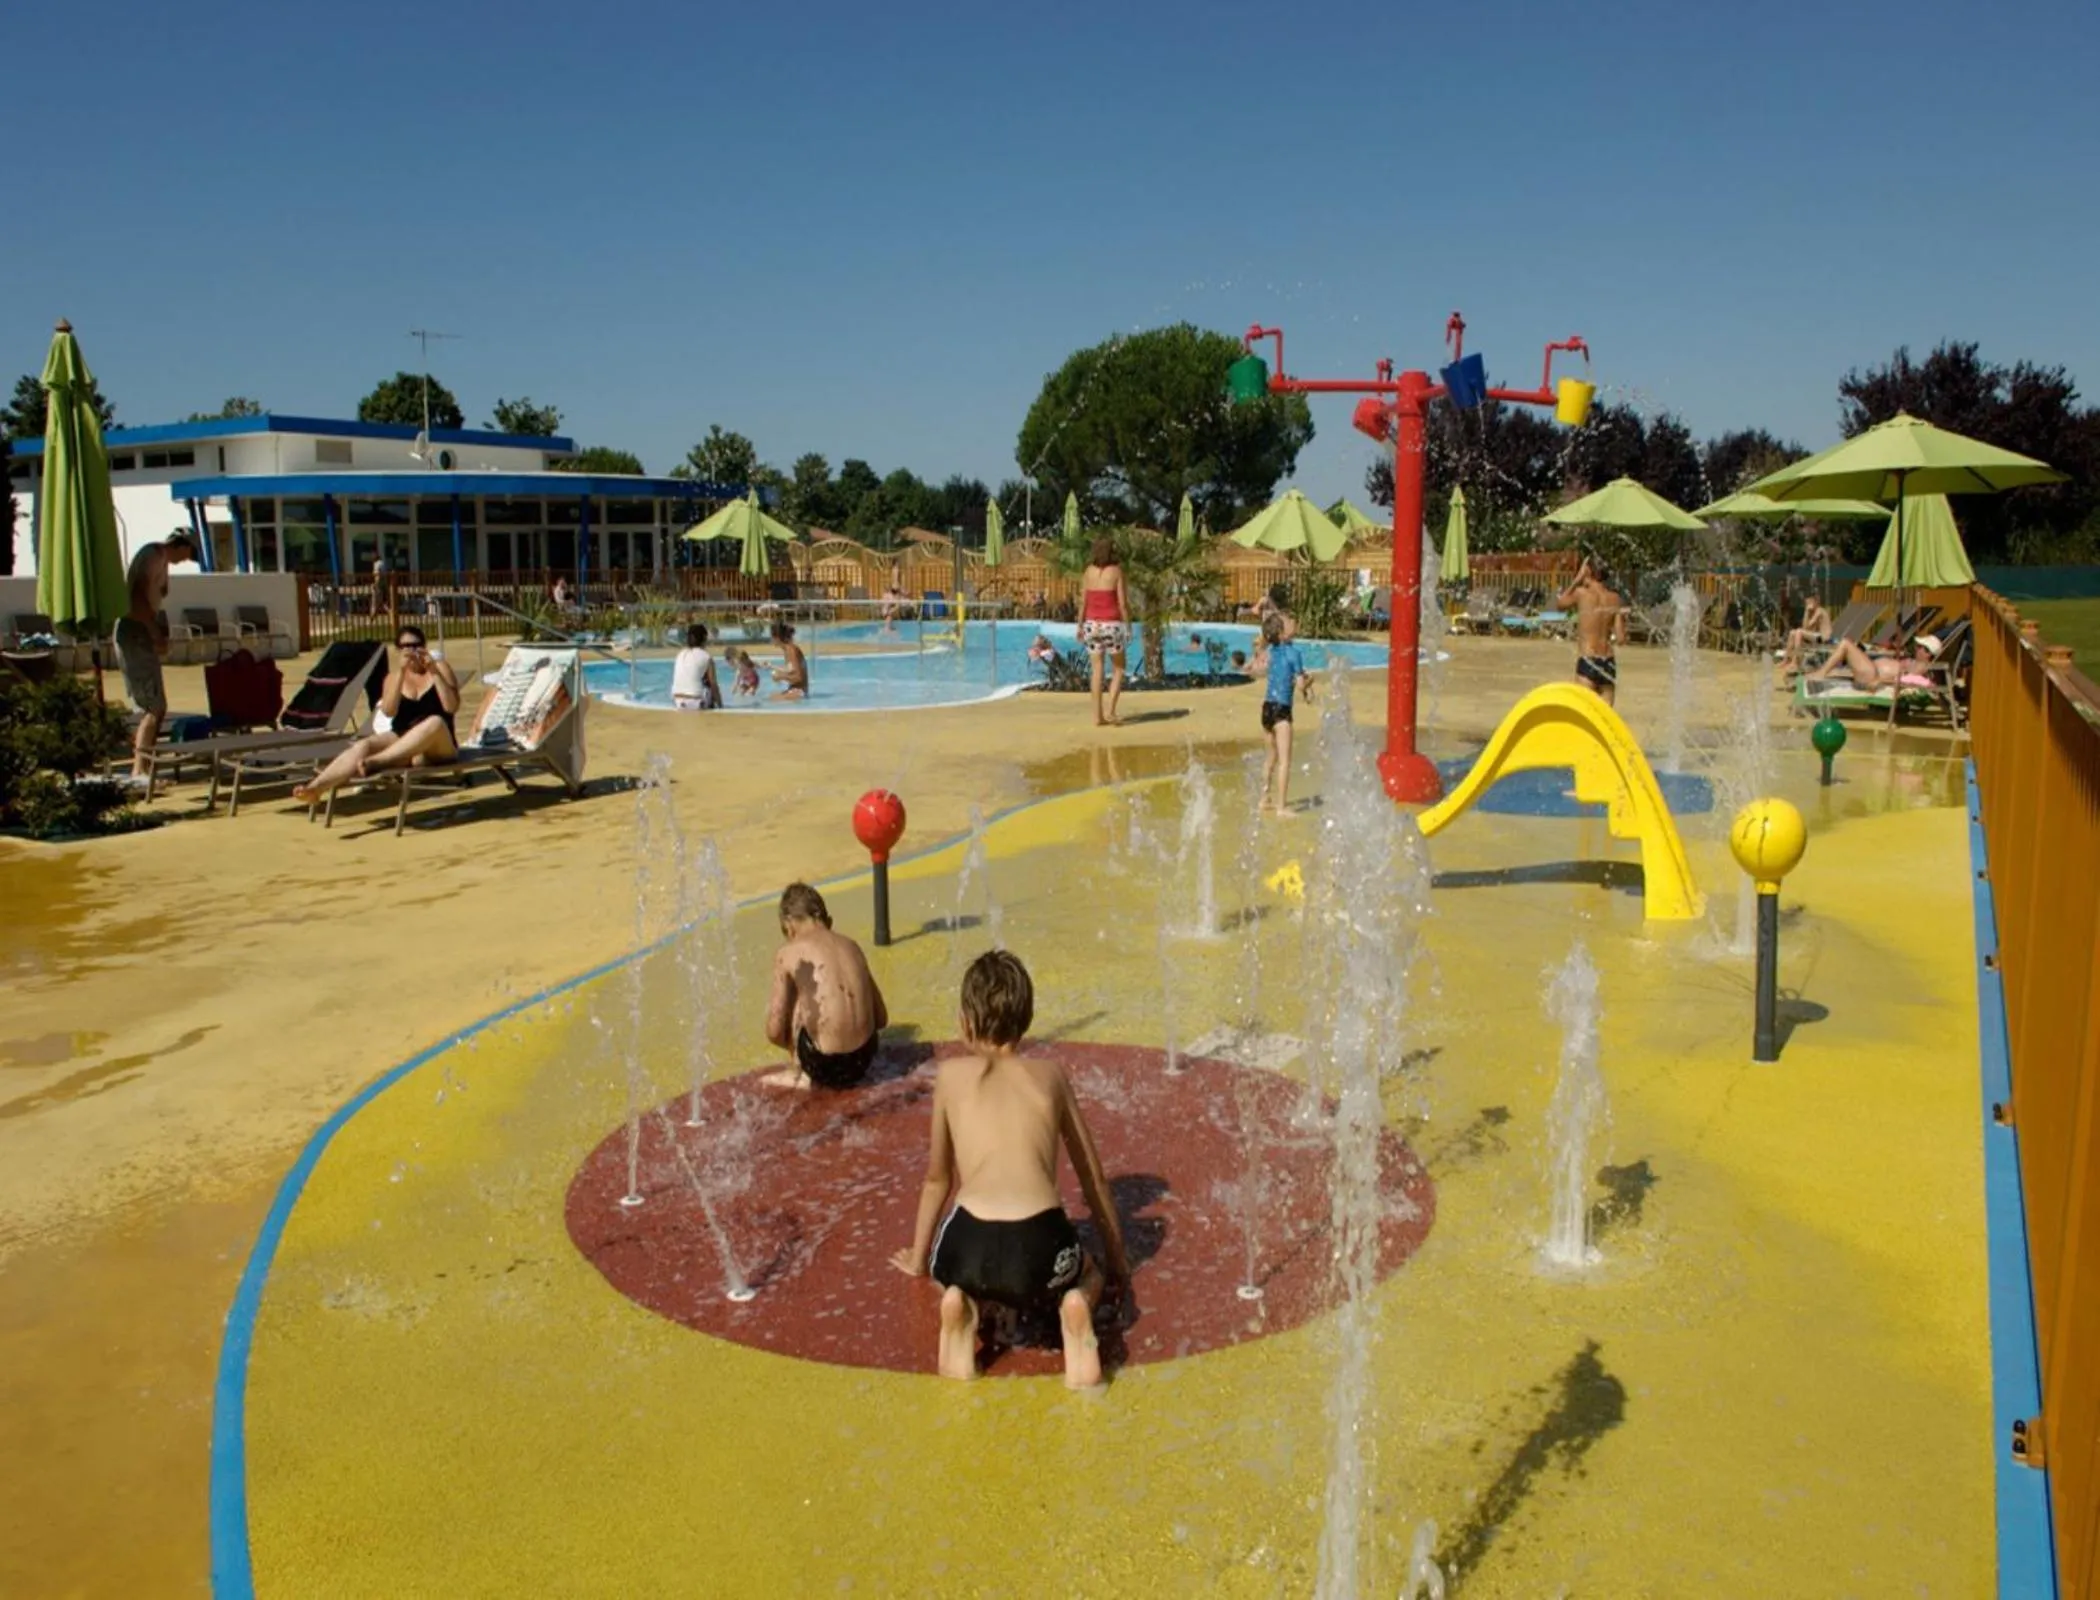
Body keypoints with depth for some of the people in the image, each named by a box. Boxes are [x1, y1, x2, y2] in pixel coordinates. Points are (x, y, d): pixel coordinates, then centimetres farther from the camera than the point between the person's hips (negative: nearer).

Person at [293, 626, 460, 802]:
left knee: (435, 722, -38)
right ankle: (315, 787, -50)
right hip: (401, 743, 3)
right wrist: (401, 671, -13)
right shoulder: (394, 677, 16)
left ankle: (374, 762, -47)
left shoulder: (440, 667, 8)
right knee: (364, 745, -28)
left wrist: (435, 673, -16)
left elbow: (452, 707, -7)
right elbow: (388, 711, -5)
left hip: (438, 746, -3)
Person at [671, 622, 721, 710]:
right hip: (695, 703, -5)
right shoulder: (706, 657, -5)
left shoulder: (681, 654, 10)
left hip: (678, 702, 5)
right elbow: (713, 685, -4)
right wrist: (720, 706, 6)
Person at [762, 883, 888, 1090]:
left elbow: (774, 1032, -3)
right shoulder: (851, 946, 10)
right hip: (864, 1060, 5)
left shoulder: (789, 953, -3)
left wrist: (796, 1044, 18)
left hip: (826, 1067, -5)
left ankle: (801, 1075, 16)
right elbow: (881, 1018, 14)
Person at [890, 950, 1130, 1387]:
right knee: (1088, 1277, 35)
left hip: (970, 1245, 1)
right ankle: (1075, 1309, -1)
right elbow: (1093, 1177, 32)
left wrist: (918, 1259, 49)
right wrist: (1116, 1259, 45)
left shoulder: (951, 1074, 22)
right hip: (1042, 1246, 0)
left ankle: (961, 1306, 2)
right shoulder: (1051, 1075, 23)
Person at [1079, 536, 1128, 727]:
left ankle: (1097, 716, 5)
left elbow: (1083, 602, 2)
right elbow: (1122, 603, -8)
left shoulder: (1088, 571, 2)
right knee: (1119, 670, 11)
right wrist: (1128, 626, -1)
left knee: (1097, 670, 7)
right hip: (1112, 624, -3)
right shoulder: (1116, 571, -7)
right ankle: (1110, 711, -2)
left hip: (1092, 624, 3)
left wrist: (1080, 626, 10)